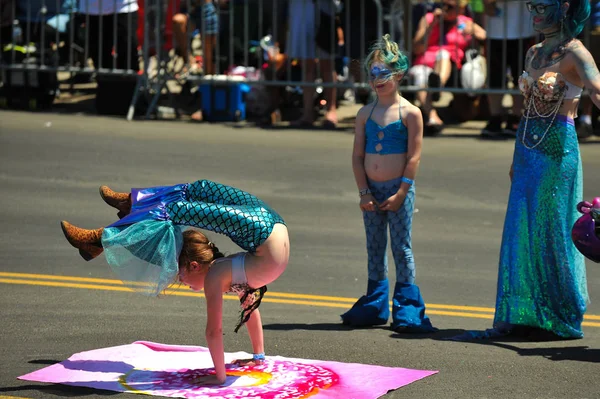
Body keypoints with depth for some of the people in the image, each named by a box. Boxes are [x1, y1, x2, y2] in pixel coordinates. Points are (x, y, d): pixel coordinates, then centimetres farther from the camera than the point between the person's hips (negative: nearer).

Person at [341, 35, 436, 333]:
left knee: (401, 248, -2)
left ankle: (407, 311, 3)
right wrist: (364, 192, -3)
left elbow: (414, 156, -7)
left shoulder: (409, 113, -4)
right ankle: (375, 306, 20)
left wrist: (401, 192, -13)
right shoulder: (365, 114, 7)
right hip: (372, 190, 4)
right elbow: (358, 155, 6)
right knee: (374, 249, 11)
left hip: (398, 189, -4)